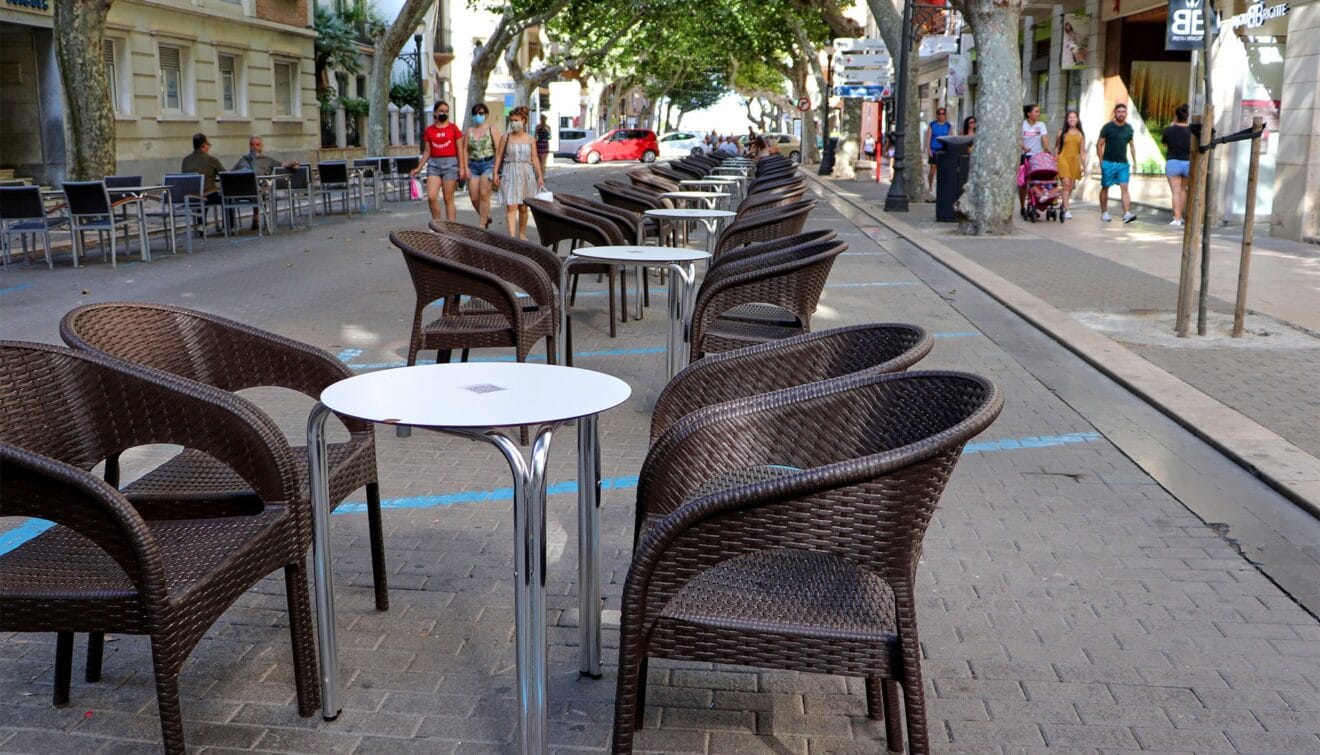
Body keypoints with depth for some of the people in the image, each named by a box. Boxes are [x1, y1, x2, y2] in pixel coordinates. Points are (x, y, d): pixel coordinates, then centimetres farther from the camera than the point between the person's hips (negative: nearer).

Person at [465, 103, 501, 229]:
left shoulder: (491, 129, 1)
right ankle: (486, 217, 25)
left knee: (484, 194, -14)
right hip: (473, 165, 4)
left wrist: (496, 169, -11)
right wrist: (466, 168, -3)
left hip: (488, 163, -4)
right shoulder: (469, 131, 11)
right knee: (473, 197, -1)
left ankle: (481, 225, -8)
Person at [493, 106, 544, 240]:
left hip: (526, 174, 2)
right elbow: (499, 155, 2)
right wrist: (495, 173, -5)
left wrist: (540, 176, 4)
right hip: (510, 174, -2)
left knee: (523, 207, 11)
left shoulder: (530, 139, 5)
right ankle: (512, 235, -19)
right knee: (511, 206, -12)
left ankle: (522, 234, 25)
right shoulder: (506, 138, 1)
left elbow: (534, 158, 7)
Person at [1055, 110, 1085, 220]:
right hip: (1063, 159, -3)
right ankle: (1066, 210, -15)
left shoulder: (1081, 134, 11)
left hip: (1075, 161, 3)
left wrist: (1084, 165, 8)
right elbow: (1056, 148, 9)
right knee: (1066, 184, -14)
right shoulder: (1062, 132, 6)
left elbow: (1082, 151, 12)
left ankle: (1063, 205, 26)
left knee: (1071, 186, 6)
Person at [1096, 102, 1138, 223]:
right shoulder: (1108, 127, -3)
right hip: (1108, 162, -2)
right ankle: (1104, 212, 19)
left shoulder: (1128, 128, 8)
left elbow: (1132, 145, 18)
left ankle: (1127, 213, -18)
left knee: (1124, 188, -9)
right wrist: (1101, 161, -7)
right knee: (1105, 188, 7)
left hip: (1123, 163, 2)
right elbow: (1099, 144, -1)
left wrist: (1134, 162, 12)